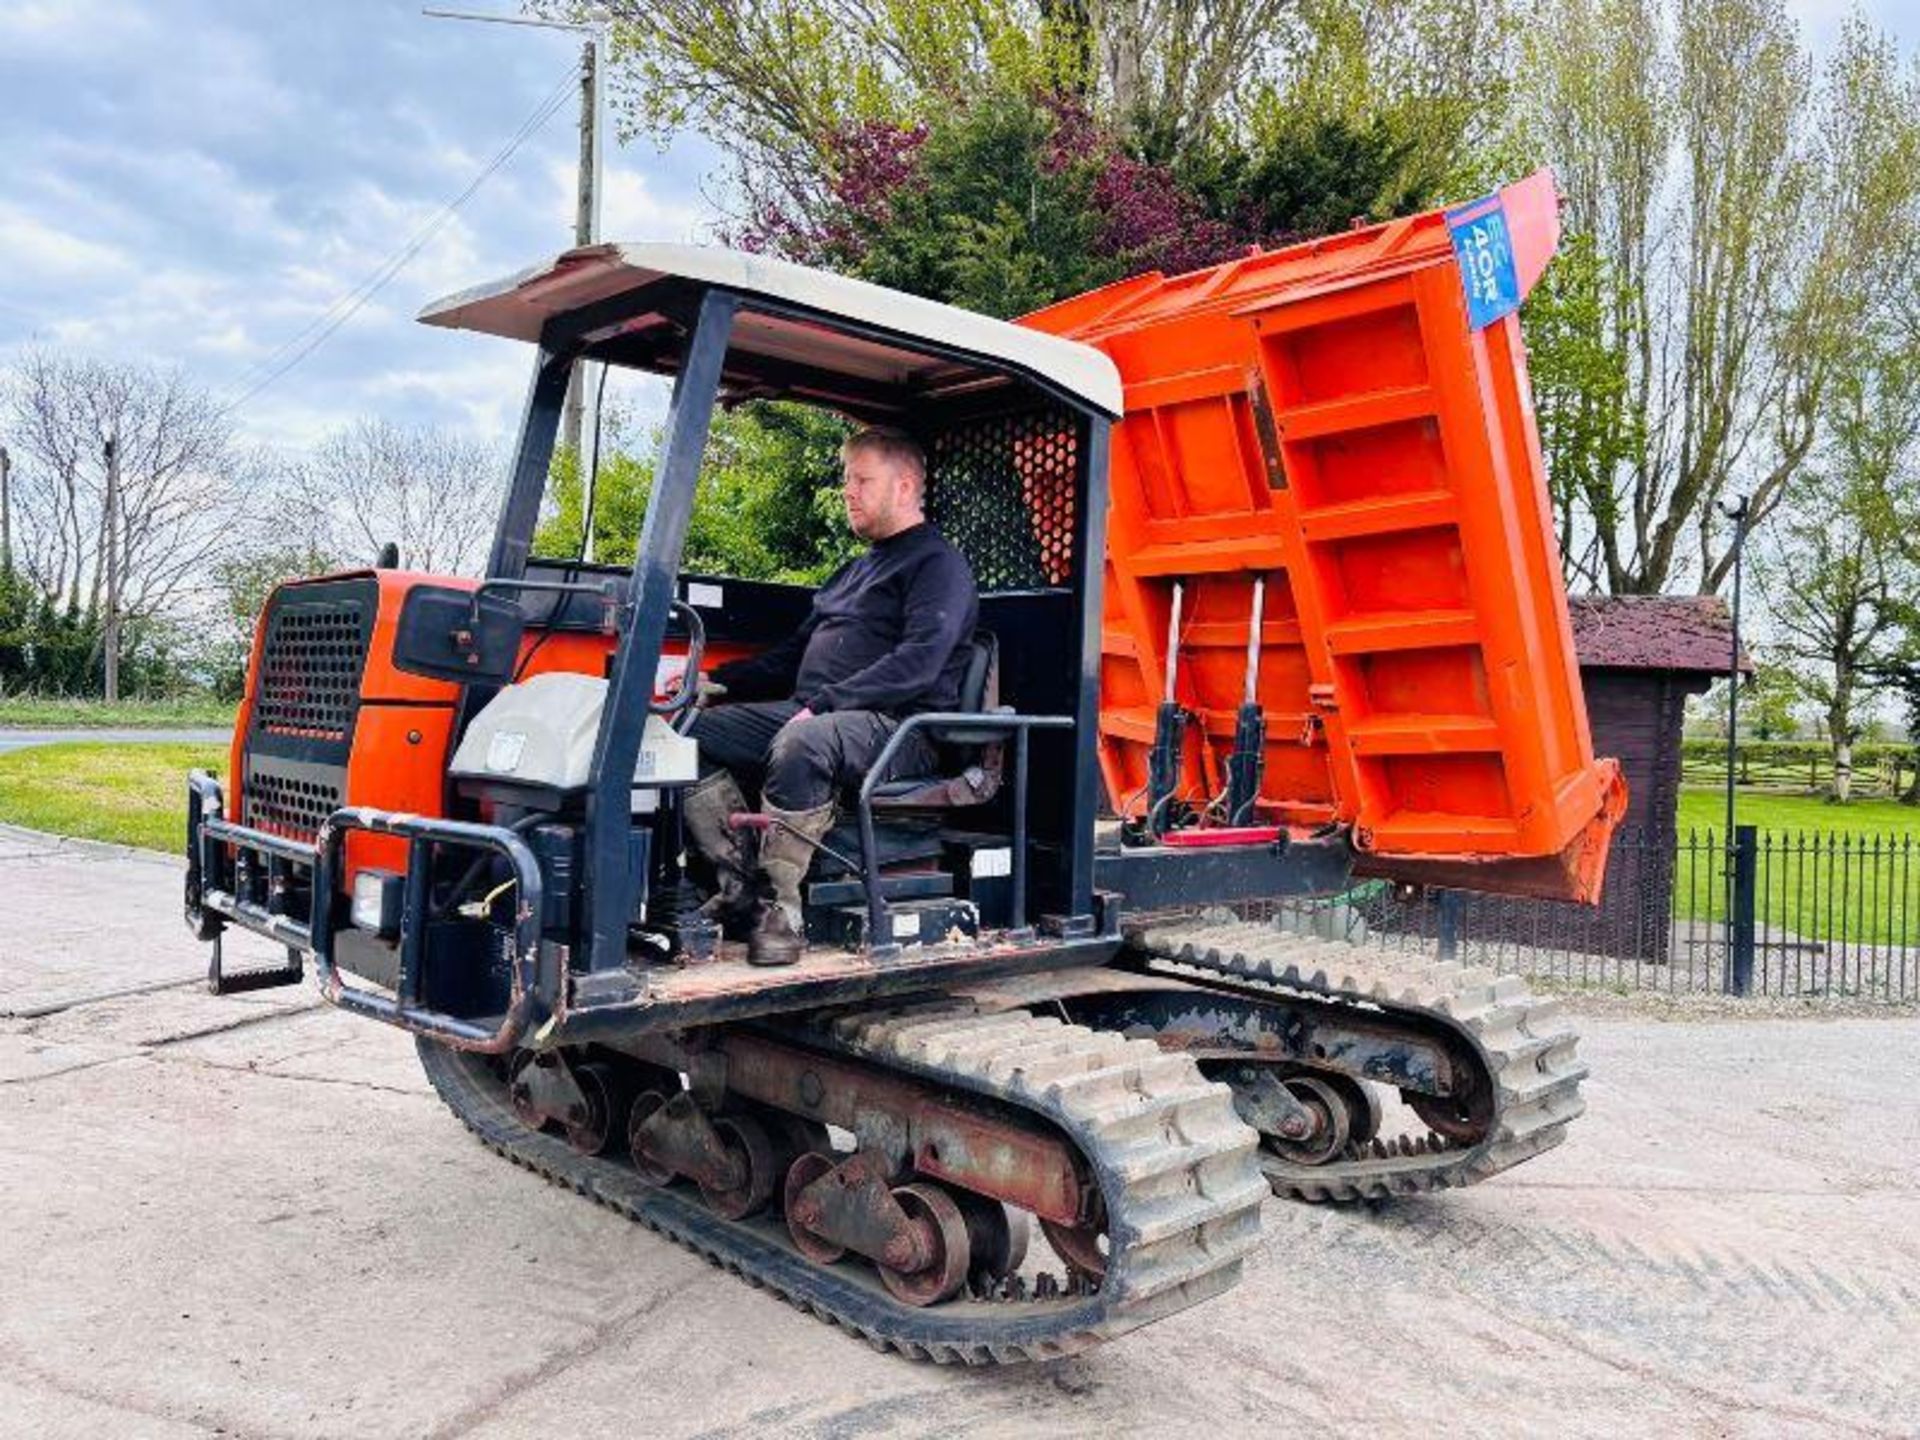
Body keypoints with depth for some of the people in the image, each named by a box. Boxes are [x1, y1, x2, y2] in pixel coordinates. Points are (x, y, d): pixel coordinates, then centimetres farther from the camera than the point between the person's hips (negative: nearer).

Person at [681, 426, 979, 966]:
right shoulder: (855, 571, 29)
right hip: (811, 711, 9)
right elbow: (794, 653, 32)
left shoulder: (939, 565, 0)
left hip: (898, 725, -9)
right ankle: (738, 884, -15)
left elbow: (917, 664, -16)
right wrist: (718, 681, 18)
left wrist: (823, 703, -23)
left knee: (800, 744, -39)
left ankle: (784, 908, -28)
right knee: (694, 732, -9)